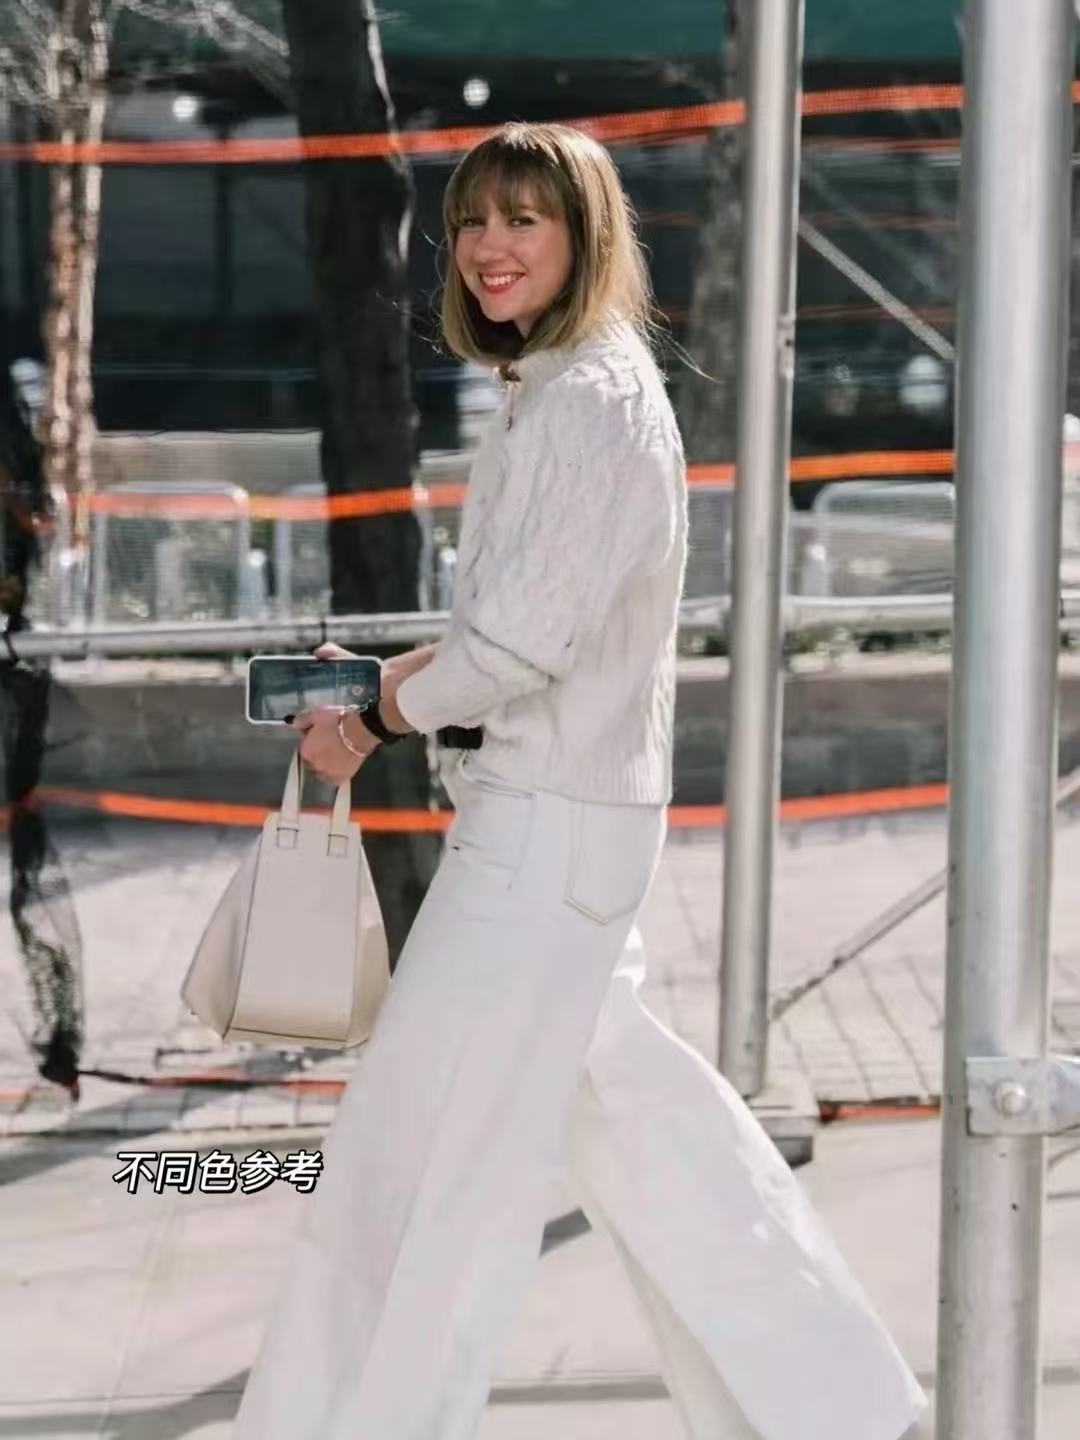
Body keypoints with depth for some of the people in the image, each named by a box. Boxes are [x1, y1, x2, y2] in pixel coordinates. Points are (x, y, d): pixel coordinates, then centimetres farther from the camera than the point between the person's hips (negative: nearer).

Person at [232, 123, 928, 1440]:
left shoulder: (595, 403, -17)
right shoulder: (550, 393, 13)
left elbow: (521, 639, -22)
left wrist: (372, 719, -8)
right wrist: (377, 689, 4)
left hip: (547, 826, -10)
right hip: (561, 818, 10)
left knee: (427, 1152, -5)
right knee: (629, 1116, 18)